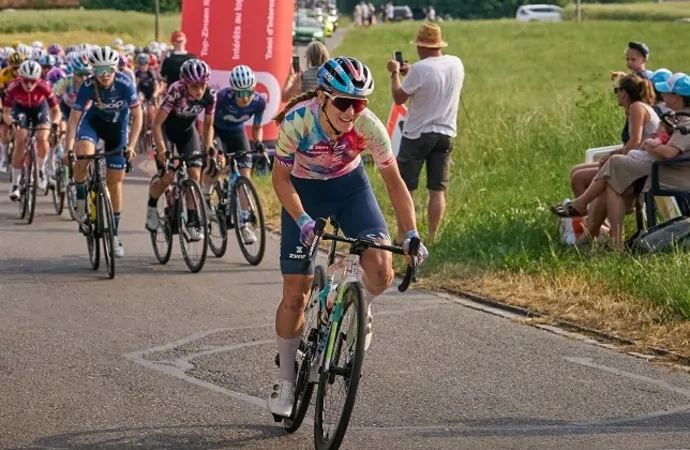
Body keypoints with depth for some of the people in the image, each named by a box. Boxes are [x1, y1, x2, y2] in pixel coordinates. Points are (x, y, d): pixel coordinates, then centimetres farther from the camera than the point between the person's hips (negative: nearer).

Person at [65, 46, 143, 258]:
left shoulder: (125, 84, -29)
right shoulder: (87, 86, -29)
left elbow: (137, 116, -20)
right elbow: (74, 118, -27)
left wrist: (130, 146, -28)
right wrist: (68, 149, -38)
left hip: (117, 126, 1)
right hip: (93, 121, -1)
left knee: (115, 181, 2)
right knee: (83, 157, -34)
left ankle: (114, 234, 15)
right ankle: (80, 200, -7)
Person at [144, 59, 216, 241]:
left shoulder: (210, 96, -22)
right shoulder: (176, 91, -34)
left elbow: (208, 124, -5)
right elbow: (156, 124, -30)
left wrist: (209, 147, -18)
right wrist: (162, 150, -39)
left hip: (187, 130, 3)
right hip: (166, 129, -3)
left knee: (195, 174, -12)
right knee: (168, 175, -17)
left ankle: (193, 221, -1)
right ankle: (151, 206, 12)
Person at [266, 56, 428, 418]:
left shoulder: (369, 127, -28)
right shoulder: (297, 121, -32)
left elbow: (394, 182, -18)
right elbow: (281, 178, -19)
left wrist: (411, 234, -27)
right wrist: (303, 221, -33)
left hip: (349, 186, 1)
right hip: (304, 191, -1)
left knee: (380, 271, -24)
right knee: (295, 295, -2)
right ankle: (285, 381, 16)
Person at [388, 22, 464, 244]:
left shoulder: (420, 69, -19)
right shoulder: (456, 64, 1)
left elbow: (399, 97, -9)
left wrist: (395, 73, 4)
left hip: (418, 134, -5)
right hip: (446, 134, 5)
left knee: (403, 188, 5)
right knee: (438, 190, 8)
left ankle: (402, 237, 5)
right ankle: (432, 238, 8)